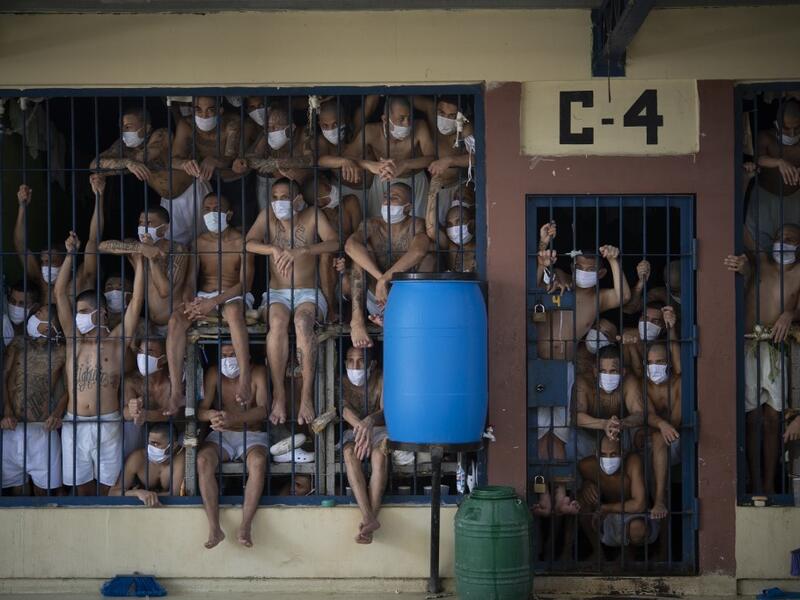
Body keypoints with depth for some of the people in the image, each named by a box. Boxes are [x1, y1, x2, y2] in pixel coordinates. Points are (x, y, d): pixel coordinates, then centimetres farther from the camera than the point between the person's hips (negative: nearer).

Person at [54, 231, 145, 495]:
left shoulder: (117, 341, 1)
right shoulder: (73, 338, 7)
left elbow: (136, 300, -6)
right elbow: (60, 293, 2)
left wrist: (138, 262, -9)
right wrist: (70, 255, -2)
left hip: (108, 425, -2)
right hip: (74, 424, 3)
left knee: (107, 487, 3)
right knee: (81, 486, 9)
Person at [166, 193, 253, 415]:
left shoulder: (240, 241, -3)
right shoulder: (199, 242, 9)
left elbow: (245, 282, -10)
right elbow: (190, 280, 5)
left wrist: (215, 301, -22)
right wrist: (189, 302, -19)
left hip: (231, 296, -3)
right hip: (202, 296, 3)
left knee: (234, 312, -41)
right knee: (176, 319, -29)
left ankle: (245, 378, -37)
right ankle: (175, 391, -34)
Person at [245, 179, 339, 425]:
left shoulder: (312, 216, 1)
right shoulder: (268, 216, 7)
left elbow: (334, 243, -15)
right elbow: (249, 243, -6)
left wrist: (300, 251, -28)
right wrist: (274, 249, -26)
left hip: (308, 294, -1)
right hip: (276, 294, 1)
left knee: (302, 322, -36)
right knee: (277, 322, -35)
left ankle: (307, 396, -36)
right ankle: (279, 395, -33)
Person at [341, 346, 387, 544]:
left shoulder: (381, 379, -7)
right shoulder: (342, 382, -4)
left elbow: (385, 409, -23)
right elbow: (345, 409, -23)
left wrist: (370, 420, -48)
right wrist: (360, 425, -47)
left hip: (379, 429, -1)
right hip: (353, 431, 1)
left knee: (379, 453, -37)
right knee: (350, 453, -35)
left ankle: (371, 515, -44)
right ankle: (368, 518, -49)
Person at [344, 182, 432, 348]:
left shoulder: (415, 225, -6)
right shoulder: (372, 225, -2)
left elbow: (419, 251, -31)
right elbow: (350, 245, -25)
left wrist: (385, 280, -35)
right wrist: (379, 277, -37)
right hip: (375, 302, 1)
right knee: (361, 252, -18)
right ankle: (357, 319, -31)